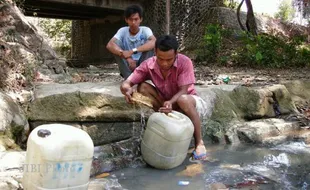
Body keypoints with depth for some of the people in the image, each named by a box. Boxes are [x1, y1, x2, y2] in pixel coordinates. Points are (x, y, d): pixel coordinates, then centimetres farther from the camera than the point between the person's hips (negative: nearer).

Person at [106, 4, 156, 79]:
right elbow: (109, 45, -25)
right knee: (116, 44, -20)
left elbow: (154, 42, -33)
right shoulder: (122, 31, -7)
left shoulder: (145, 30, -10)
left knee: (149, 44, -23)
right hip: (127, 67, 1)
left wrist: (133, 51, -42)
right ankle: (129, 77, -22)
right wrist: (127, 57, -39)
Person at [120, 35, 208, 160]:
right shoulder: (148, 65, -17)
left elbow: (183, 91, -29)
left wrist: (171, 102, -49)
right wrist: (129, 90, -42)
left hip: (189, 102, -3)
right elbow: (125, 84, -18)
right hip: (166, 102, 3)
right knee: (142, 87, -20)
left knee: (183, 100, -40)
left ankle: (199, 143, -20)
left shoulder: (184, 62, -25)